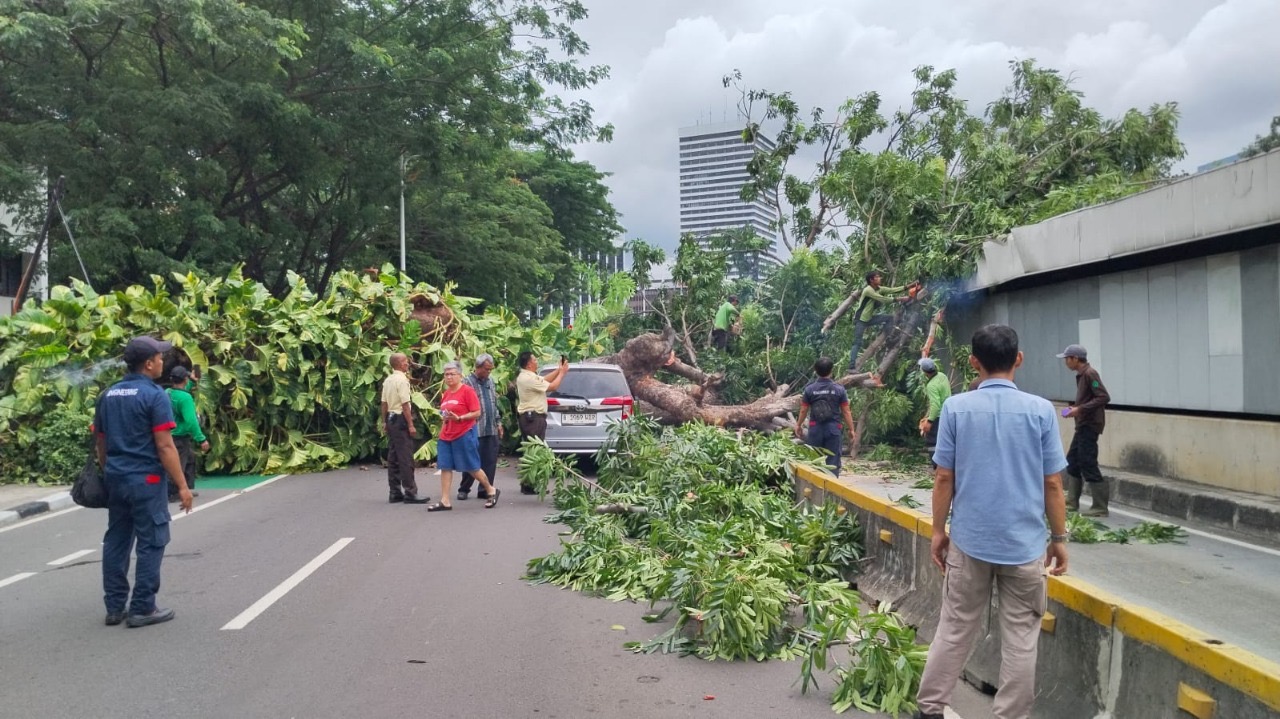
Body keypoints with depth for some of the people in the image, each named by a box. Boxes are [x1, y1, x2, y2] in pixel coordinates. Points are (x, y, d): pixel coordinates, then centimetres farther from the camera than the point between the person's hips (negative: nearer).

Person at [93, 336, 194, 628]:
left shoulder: (108, 395, 10)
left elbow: (100, 442, 16)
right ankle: (142, 609, 2)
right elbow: (164, 445, -17)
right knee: (151, 543, 0)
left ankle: (115, 607, 17)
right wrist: (182, 485, -13)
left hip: (115, 479, 8)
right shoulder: (154, 395, -13)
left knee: (116, 541, 12)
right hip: (146, 479, -7)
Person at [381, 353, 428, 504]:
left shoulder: (387, 380, 10)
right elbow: (405, 404, -19)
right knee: (406, 458, -6)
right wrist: (411, 425, -17)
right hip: (401, 420, -9)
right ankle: (410, 494, -4)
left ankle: (395, 493, 17)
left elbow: (384, 403, 15)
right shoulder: (402, 380, -15)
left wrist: (384, 422, 22)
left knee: (393, 457, 12)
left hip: (390, 419, 9)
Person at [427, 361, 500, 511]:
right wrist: (445, 417, 6)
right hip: (446, 436, 7)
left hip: (464, 435, -7)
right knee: (445, 467, 2)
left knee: (473, 467, 1)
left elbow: (477, 413, -14)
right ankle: (444, 501, 5)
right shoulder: (446, 393, 12)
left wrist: (459, 418, -22)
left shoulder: (467, 391, -10)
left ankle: (492, 491, 20)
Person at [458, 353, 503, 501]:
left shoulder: (490, 381, 15)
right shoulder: (468, 382, -8)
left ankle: (485, 490, 11)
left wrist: (498, 422, 17)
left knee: (490, 461, 4)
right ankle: (464, 489, 16)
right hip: (475, 429, -6)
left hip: (491, 429, 6)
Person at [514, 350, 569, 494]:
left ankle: (527, 483, 19)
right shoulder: (530, 378, -19)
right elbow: (553, 386, -14)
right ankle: (530, 485, -6)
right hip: (533, 417, -11)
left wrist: (559, 369, 11)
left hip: (527, 416, 11)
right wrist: (562, 372, -1)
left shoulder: (525, 376, 13)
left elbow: (545, 380, 18)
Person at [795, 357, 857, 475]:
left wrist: (798, 425, 19)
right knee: (833, 461, 4)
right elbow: (846, 412, -3)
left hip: (815, 429, 1)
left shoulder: (809, 389, -3)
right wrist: (851, 429, 7)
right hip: (833, 429, -1)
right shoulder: (839, 390, -5)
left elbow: (803, 411, 3)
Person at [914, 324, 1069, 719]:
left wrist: (938, 530, 7)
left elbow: (944, 478, -3)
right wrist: (1059, 538, 8)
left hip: (969, 540, 1)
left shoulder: (956, 408, -6)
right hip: (1025, 543, -1)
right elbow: (1052, 483, -3)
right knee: (1020, 640, 9)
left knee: (955, 630, 12)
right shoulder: (1040, 410, -6)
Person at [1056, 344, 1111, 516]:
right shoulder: (1081, 374, 13)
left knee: (1088, 464, -7)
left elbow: (1104, 397, -22)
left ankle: (1101, 507, -2)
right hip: (1083, 425, 10)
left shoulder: (1089, 374, -15)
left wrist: (1080, 409, -23)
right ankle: (1072, 502, 20)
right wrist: (1075, 407, 8)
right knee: (1072, 461, 13)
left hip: (1090, 425, -10)